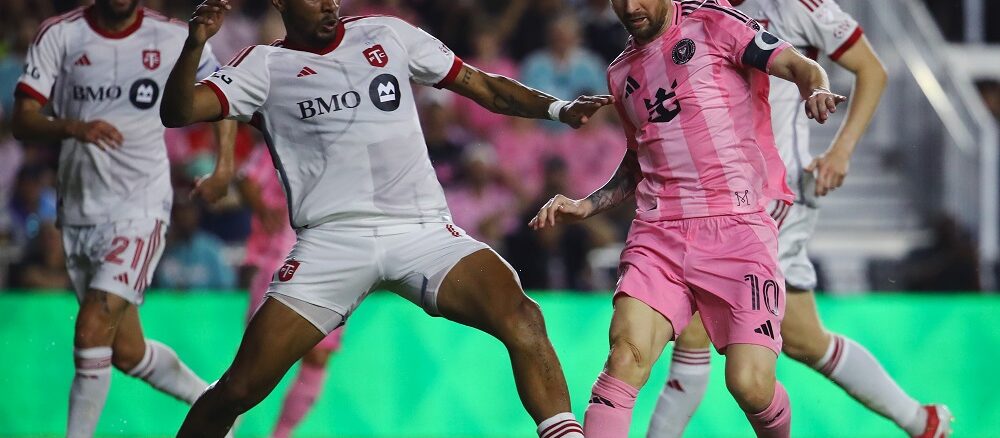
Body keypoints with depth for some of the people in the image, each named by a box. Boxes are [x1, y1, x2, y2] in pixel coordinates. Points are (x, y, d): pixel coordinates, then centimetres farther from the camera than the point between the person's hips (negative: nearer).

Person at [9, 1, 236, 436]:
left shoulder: (173, 39, -3)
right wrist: (73, 127, -30)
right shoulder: (59, 35, -3)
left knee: (93, 329, -20)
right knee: (127, 352, 11)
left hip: (139, 207, -3)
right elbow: (22, 121, -9)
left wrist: (224, 165, -2)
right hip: (79, 211, 3)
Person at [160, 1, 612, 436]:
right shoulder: (265, 65, 6)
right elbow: (178, 113, -6)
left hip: (423, 232, 1)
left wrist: (558, 109, 5)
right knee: (240, 387, -8)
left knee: (520, 319, -24)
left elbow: (481, 85, 18)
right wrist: (194, 46, -23)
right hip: (332, 240, -1)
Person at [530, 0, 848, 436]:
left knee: (751, 384, -14)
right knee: (626, 353, -22)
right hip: (659, 233, 4)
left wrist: (816, 91, -25)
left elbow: (799, 67, -3)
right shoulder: (622, 73, 21)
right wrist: (587, 205, 17)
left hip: (738, 226, -4)